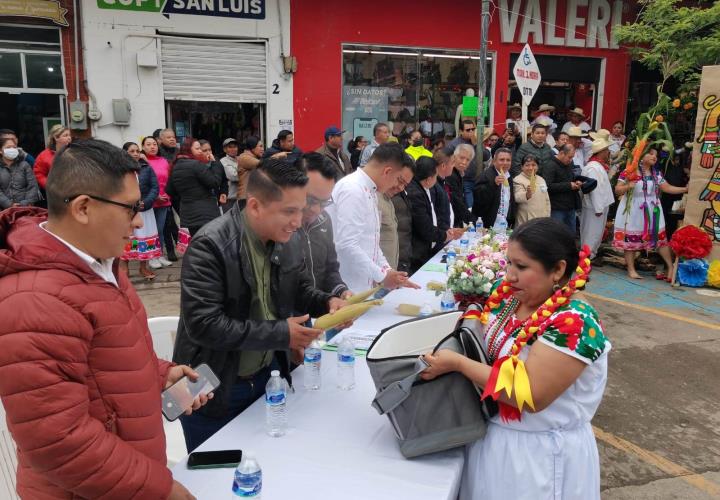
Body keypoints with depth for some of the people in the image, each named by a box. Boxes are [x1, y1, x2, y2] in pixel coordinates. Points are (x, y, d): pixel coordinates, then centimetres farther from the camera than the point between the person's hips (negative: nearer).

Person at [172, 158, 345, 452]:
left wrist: (326, 302, -11)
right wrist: (281, 334, -26)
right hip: (215, 388, -5)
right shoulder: (210, 245, -25)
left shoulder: (290, 240, -4)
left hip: (269, 374, 6)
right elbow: (203, 325, -27)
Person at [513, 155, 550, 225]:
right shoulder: (518, 180, -7)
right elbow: (517, 198, -24)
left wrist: (547, 217, 14)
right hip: (526, 222, -6)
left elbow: (547, 200, 21)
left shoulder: (541, 180, 15)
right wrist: (527, 194, -45)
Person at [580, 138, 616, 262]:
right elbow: (594, 189, -25)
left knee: (598, 232, 18)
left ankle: (592, 254, 28)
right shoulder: (593, 168, -22)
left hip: (601, 205, 10)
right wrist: (598, 208, -24)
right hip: (594, 207, -10)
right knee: (592, 233, 0)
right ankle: (587, 256, 10)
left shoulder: (599, 165, 11)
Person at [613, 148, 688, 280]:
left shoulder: (657, 174, 8)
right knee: (630, 238, -1)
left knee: (660, 237, 4)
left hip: (652, 211, 5)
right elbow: (617, 190, -10)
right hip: (633, 211, -4)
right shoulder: (628, 172, -9)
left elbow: (668, 188, 7)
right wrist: (627, 186, -29)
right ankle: (631, 269, 8)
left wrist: (686, 189, -3)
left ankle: (670, 267, 13)